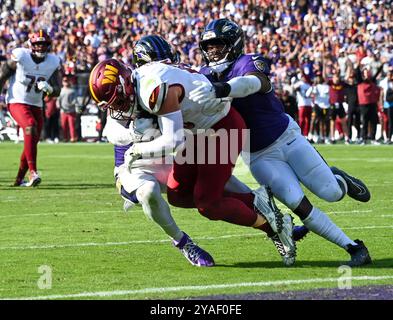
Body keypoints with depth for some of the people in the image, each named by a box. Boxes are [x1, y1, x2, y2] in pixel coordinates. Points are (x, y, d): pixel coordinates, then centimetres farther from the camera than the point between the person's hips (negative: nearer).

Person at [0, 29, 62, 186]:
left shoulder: (53, 63, -3)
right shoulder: (20, 56, -14)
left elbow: (57, 91, -2)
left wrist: (48, 88, -25)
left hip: (36, 105, 6)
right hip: (17, 102, -6)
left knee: (32, 142, 6)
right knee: (30, 127, -29)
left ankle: (19, 179, 21)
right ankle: (33, 172, -33)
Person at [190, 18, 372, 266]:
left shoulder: (249, 64, -18)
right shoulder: (207, 76, -1)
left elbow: (250, 83, -42)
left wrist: (218, 90, -61)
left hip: (287, 137, -3)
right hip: (259, 156, 3)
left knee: (331, 193, -6)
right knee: (297, 203, -15)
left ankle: (340, 179, 34)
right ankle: (354, 248, -7)